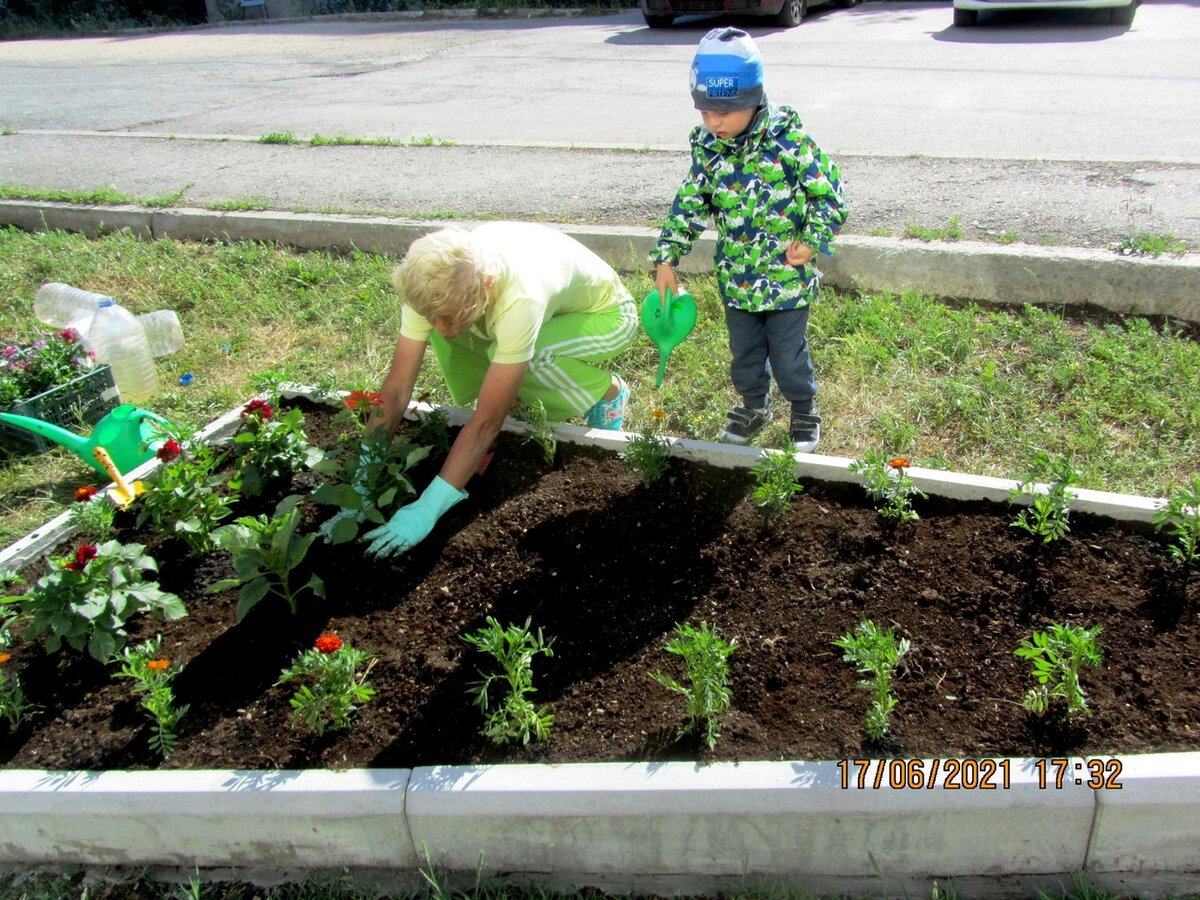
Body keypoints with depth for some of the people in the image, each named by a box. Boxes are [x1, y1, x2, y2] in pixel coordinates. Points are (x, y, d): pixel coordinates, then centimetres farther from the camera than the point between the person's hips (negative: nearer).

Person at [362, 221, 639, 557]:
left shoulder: (521, 299, -43)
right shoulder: (435, 286, -27)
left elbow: (487, 422, -40)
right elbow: (397, 388, -24)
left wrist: (426, 509, -42)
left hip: (607, 313, -5)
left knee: (516, 358, -36)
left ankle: (607, 392, -6)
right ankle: (513, 395, 4)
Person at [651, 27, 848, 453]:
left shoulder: (787, 139, -17)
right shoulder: (706, 147, -5)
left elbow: (829, 192, -9)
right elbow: (689, 204, 3)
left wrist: (811, 241, -18)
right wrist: (666, 259, -1)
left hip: (786, 277, -4)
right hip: (736, 278, 4)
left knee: (788, 356, 8)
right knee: (744, 353, 19)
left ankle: (804, 409, 35)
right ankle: (754, 405, 44)